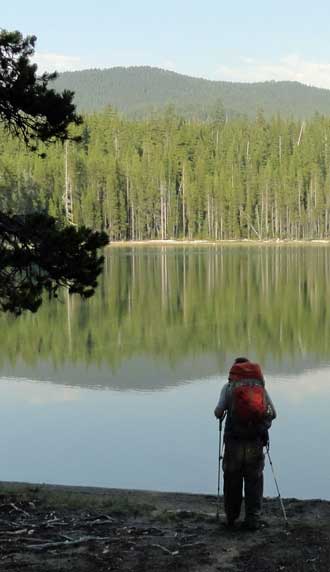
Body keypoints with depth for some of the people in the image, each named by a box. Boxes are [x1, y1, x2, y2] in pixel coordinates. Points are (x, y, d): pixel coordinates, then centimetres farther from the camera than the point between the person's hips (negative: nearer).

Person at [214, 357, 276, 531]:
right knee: (254, 481, 6)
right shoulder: (260, 386, 10)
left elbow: (219, 411, -7)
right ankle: (253, 519, 4)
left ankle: (231, 517, 18)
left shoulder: (229, 387, 3)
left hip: (234, 442, -1)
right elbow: (273, 413, 7)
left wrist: (220, 414, 15)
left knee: (232, 480, 11)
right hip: (256, 443, 1)